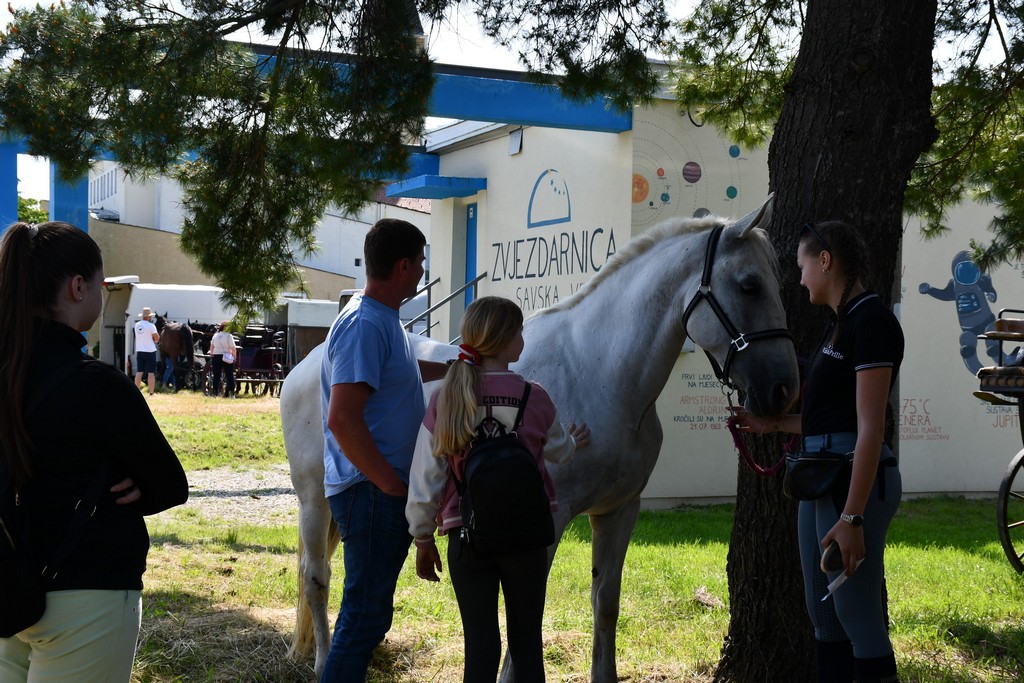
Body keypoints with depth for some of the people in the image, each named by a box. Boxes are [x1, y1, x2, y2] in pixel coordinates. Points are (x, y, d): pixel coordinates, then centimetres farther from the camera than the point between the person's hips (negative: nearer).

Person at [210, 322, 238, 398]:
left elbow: (211, 347, 14)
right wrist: (235, 357, -3)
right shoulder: (229, 336, -9)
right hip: (226, 358, -4)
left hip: (216, 357, 4)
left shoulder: (215, 335, 7)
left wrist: (211, 356, 23)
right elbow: (233, 349, -13)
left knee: (216, 376, 8)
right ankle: (231, 393, -2)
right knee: (230, 376, 2)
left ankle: (215, 393, 7)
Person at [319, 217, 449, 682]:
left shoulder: (384, 320, 13)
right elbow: (342, 418, -27)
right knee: (366, 615, -5)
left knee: (369, 613, 18)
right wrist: (389, 482, -21)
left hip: (386, 492, 10)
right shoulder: (365, 325, -19)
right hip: (371, 492, -10)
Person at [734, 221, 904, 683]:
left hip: (855, 478, -10)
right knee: (822, 612, 15)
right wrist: (773, 424, 25)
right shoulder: (842, 322, 15)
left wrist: (852, 516, -23)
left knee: (858, 618, -5)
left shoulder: (871, 321, -14)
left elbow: (870, 427, -20)